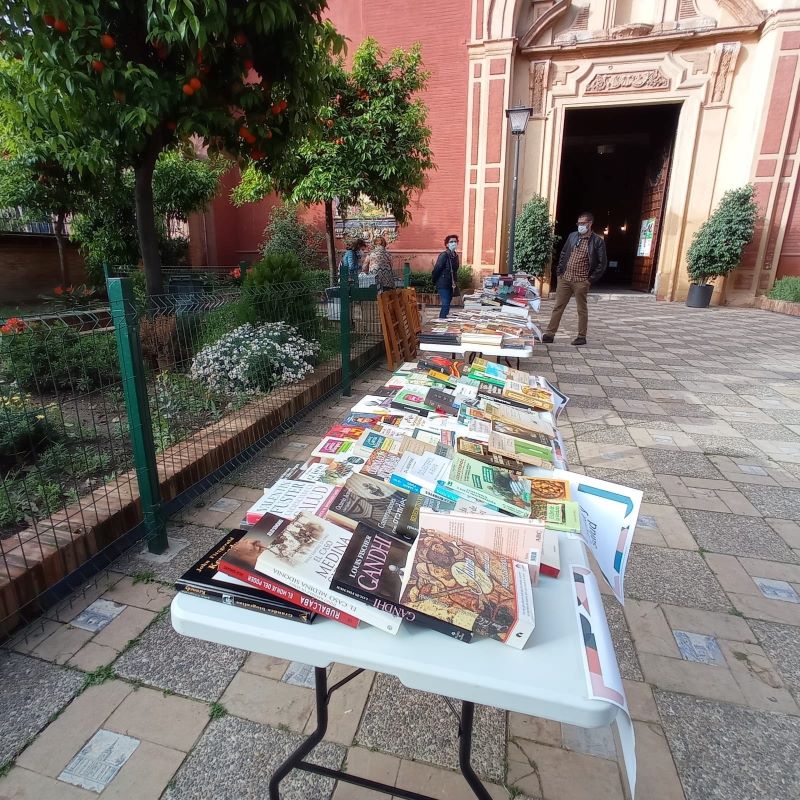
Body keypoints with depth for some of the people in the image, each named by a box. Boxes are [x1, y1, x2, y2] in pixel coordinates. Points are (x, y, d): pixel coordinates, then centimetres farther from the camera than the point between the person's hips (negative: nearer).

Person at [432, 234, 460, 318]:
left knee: (447, 304, 12)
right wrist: (435, 282, -5)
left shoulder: (455, 256, 10)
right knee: (446, 305, -12)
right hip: (443, 285, -8)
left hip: (450, 285, 8)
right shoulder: (444, 255, -14)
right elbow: (436, 269, -13)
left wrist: (455, 282, 10)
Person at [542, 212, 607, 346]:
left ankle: (582, 337, 13)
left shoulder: (598, 241, -5)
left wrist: (591, 280, -8)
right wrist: (560, 272, 7)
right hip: (565, 278, 4)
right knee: (558, 307, 5)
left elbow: (602, 263, -4)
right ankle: (549, 334, 9)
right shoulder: (572, 236, 9)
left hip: (581, 281, -4)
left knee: (582, 309, 5)